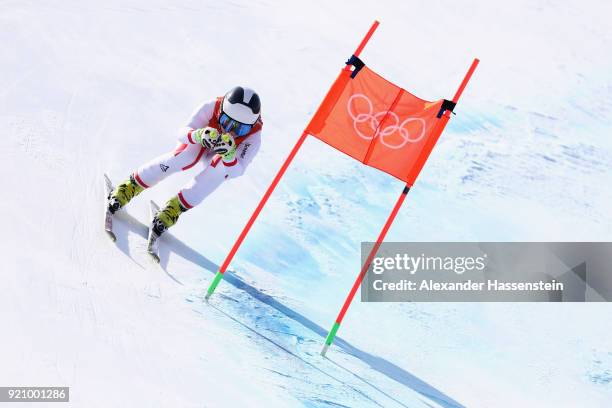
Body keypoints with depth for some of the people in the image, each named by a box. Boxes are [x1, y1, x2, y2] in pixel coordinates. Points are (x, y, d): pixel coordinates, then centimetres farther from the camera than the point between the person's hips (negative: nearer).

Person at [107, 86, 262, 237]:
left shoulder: (253, 136, -34)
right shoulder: (211, 107, -35)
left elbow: (236, 171, -40)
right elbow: (182, 133, -37)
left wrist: (228, 154, -62)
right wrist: (199, 135, -60)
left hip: (225, 161, 0)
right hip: (199, 140, 0)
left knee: (214, 175, -33)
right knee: (179, 159, -29)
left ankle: (175, 208, -15)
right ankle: (130, 187, -9)